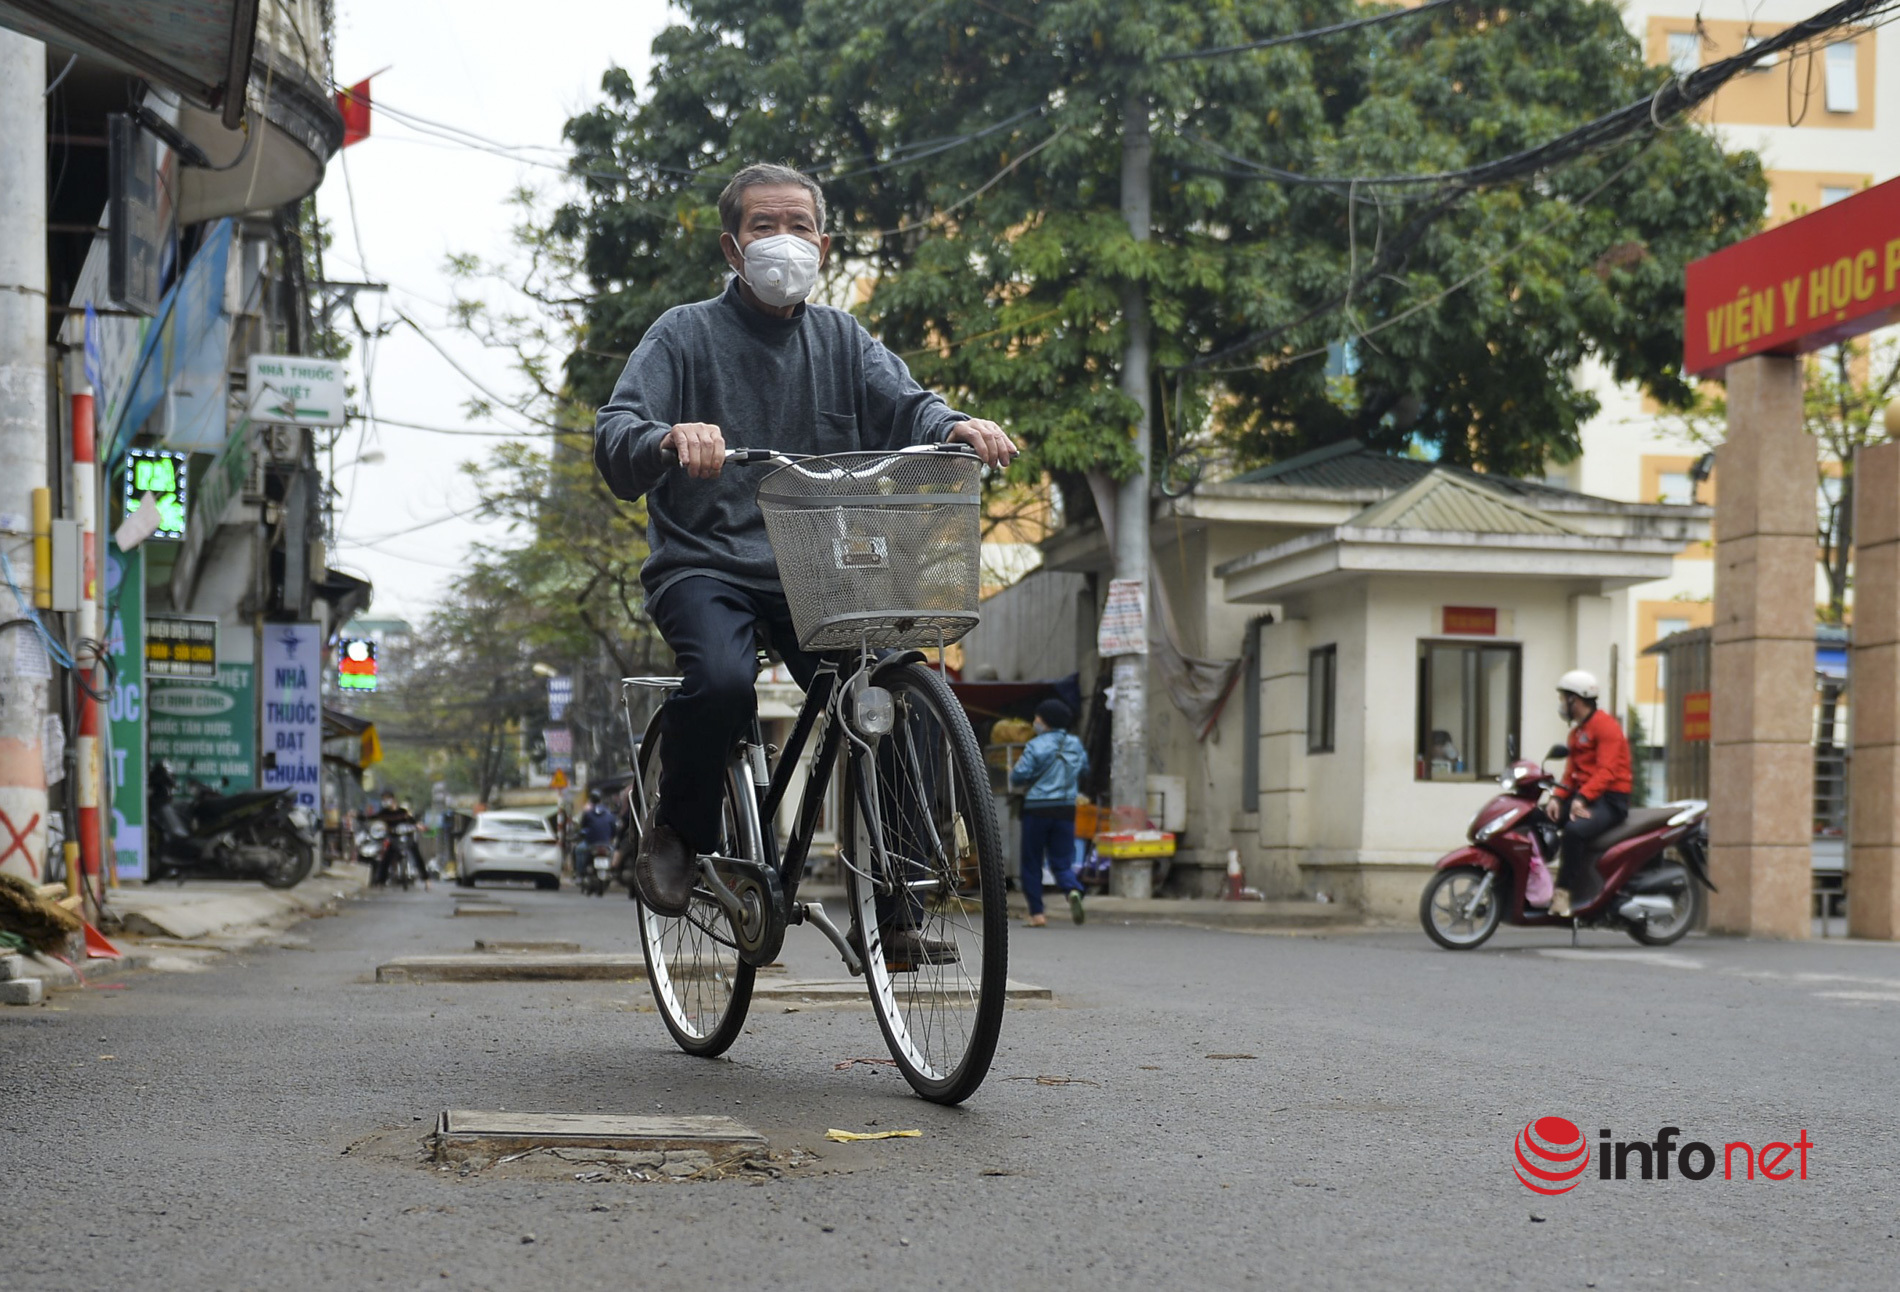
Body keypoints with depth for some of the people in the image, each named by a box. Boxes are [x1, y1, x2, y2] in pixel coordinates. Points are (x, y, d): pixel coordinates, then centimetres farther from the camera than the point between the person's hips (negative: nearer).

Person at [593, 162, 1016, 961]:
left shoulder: (839, 339, 15)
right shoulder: (687, 334, 3)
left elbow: (902, 404, -1)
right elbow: (614, 438, -10)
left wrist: (957, 427, -25)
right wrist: (671, 438, -34)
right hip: (704, 565, -3)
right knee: (721, 683, -33)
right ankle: (678, 835, -3)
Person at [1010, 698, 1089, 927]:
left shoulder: (1036, 746, -11)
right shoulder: (1075, 745, 7)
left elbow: (1020, 775, -14)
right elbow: (1084, 771, 19)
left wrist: (1012, 771, 8)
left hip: (1037, 809, -4)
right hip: (1066, 809, 4)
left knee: (1032, 863, 7)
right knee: (1062, 861, 8)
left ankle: (1036, 913, 5)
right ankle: (1073, 890, -23)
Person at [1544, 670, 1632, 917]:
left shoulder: (1606, 726, -10)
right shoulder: (1577, 730, 21)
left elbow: (1607, 771, -21)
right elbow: (1572, 771, 16)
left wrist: (1582, 798, -32)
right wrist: (1557, 797, -2)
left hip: (1610, 799, -10)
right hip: (1583, 795, 10)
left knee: (1575, 830, -36)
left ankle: (1564, 892, -32)